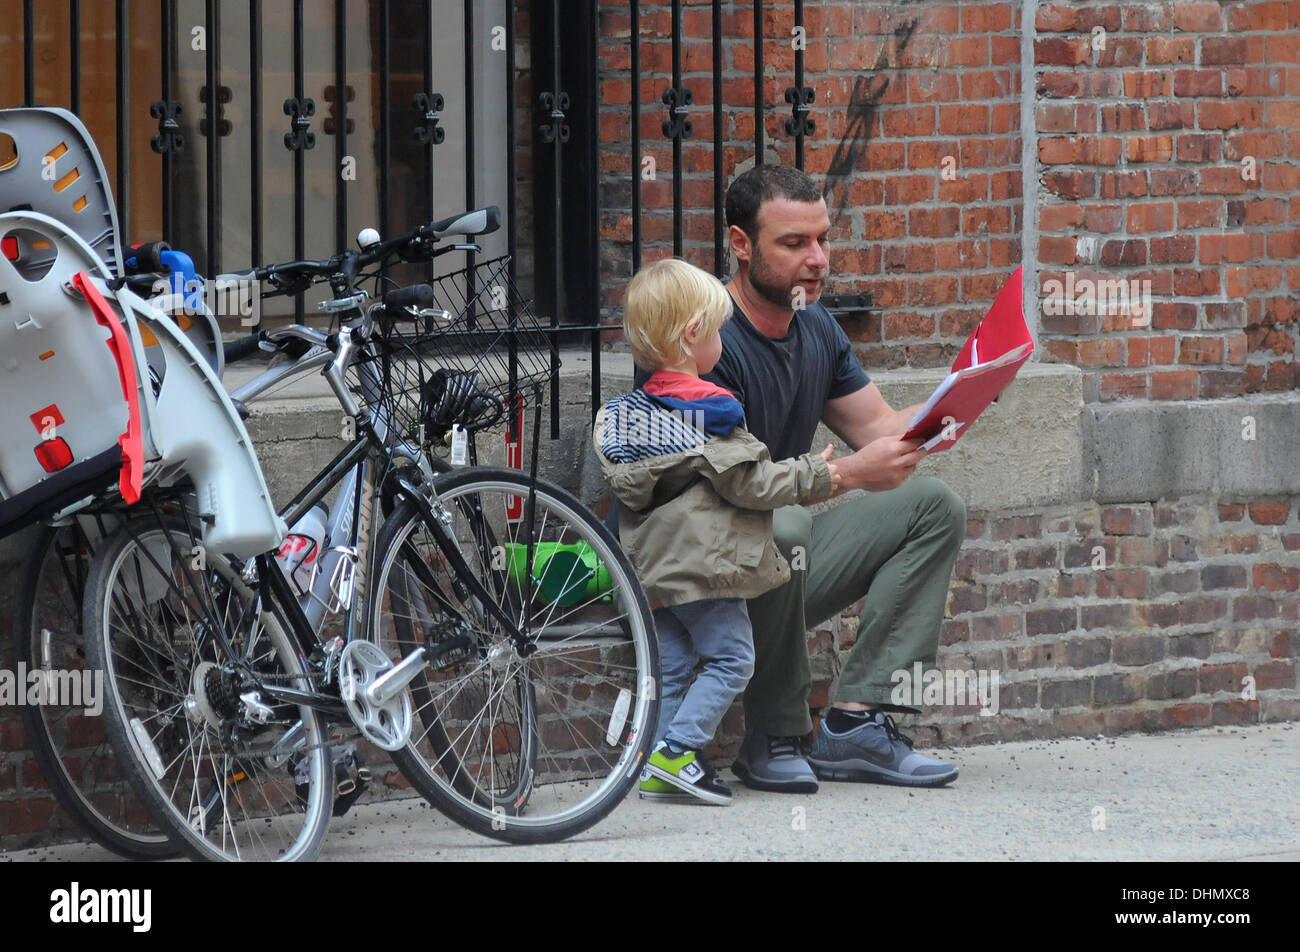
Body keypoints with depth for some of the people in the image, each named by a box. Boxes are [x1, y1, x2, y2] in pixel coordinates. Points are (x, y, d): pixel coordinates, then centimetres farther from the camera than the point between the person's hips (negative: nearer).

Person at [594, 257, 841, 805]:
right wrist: (813, 476, -2)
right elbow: (746, 482, -15)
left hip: (654, 564, 8)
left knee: (672, 663, 12)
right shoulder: (709, 410, -15)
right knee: (730, 657, -1)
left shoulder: (636, 406, 9)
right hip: (704, 563, -8)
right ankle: (678, 749, -10)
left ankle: (655, 769, 9)